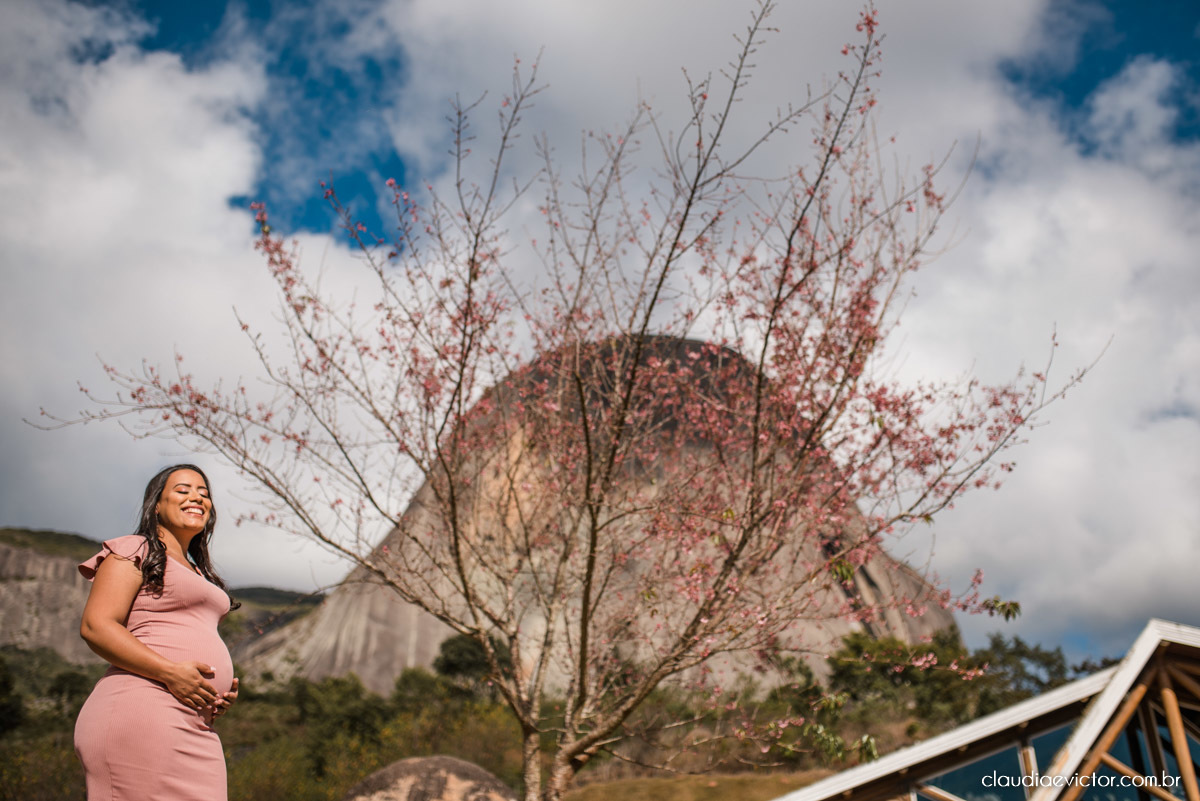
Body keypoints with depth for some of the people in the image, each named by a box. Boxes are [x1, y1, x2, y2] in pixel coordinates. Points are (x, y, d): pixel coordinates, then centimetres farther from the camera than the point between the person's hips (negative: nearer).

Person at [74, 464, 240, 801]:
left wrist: (223, 688, 9)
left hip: (195, 729, 8)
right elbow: (95, 626, -9)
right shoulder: (134, 552, 4)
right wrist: (170, 673, -19)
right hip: (142, 714, -8)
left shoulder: (196, 572, 27)